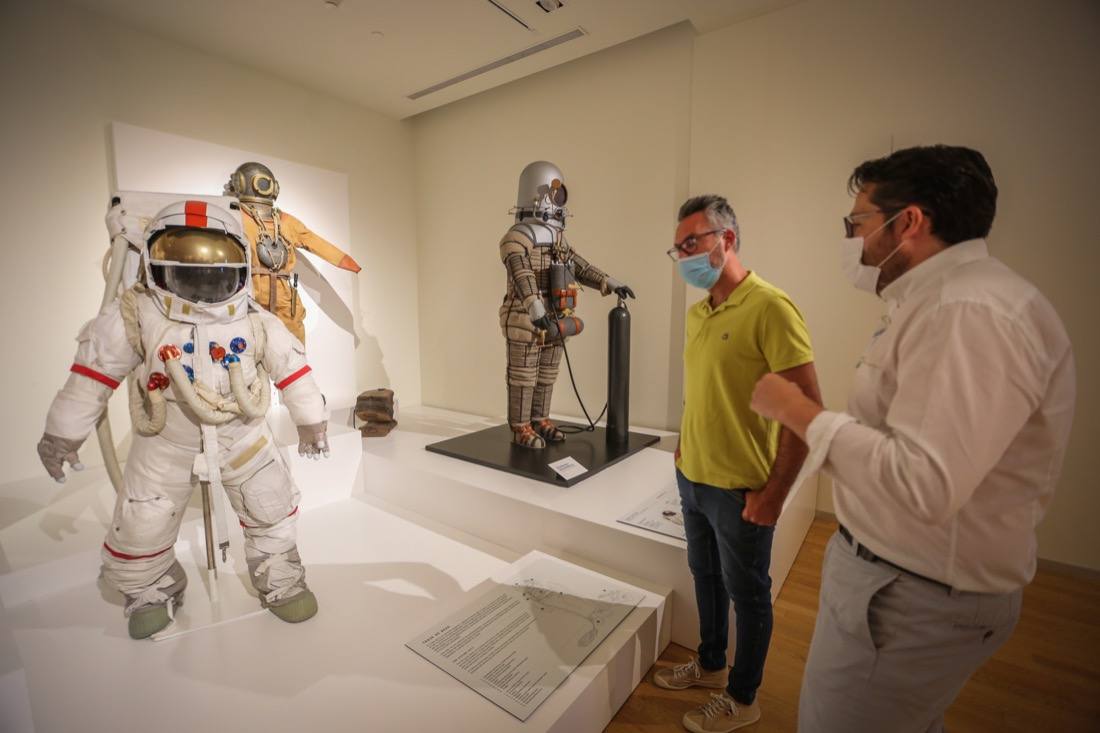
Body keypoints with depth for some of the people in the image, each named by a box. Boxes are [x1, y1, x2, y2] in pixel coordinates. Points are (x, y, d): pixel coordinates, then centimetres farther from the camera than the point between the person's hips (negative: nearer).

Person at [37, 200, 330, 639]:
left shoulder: (258, 324, -14)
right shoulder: (133, 318, -16)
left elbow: (292, 370, -5)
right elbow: (94, 375, -6)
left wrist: (310, 422, 1)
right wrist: (64, 433, 3)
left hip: (244, 439, 1)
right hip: (166, 446, 0)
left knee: (273, 514, 7)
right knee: (138, 535, 10)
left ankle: (281, 584, 33)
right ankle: (155, 592, 44)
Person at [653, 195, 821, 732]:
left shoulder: (769, 307, -18)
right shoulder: (696, 312, 6)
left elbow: (807, 407, -19)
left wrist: (774, 491, -18)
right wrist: (686, 446, 14)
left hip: (740, 489, -7)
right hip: (692, 479, 7)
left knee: (746, 593, 14)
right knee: (705, 576, 23)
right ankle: (710, 664, 47)